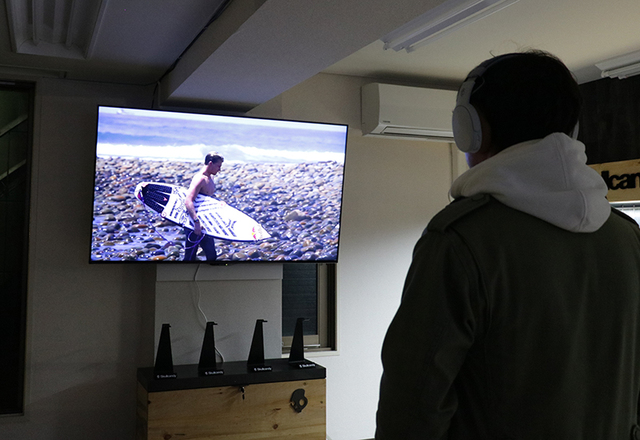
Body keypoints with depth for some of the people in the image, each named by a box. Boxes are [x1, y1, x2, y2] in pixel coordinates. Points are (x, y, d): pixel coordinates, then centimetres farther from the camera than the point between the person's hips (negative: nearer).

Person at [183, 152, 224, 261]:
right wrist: (196, 221, -42)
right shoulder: (200, 178, -20)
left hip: (205, 224, 10)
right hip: (195, 225, -10)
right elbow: (188, 201, -33)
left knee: (212, 256, 14)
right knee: (190, 257, -2)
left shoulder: (210, 177, 11)